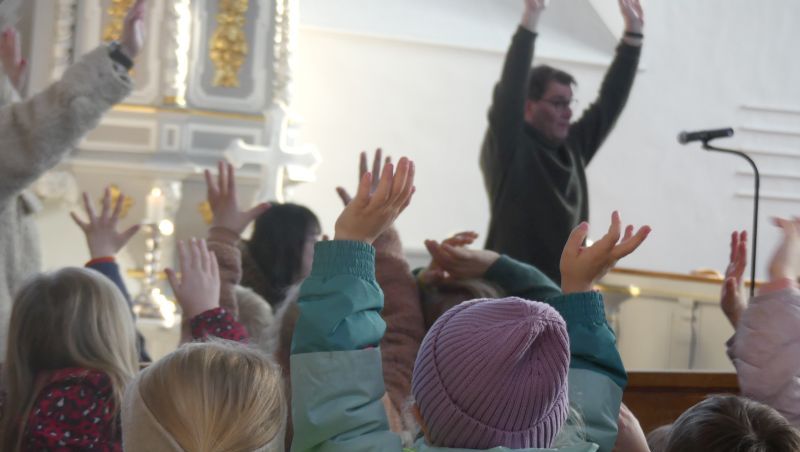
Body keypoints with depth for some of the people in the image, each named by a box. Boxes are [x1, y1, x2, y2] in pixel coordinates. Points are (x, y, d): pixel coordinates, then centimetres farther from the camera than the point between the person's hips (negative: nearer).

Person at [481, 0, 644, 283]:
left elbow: (610, 101, 16)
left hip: (567, 290, 7)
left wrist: (633, 32, 12)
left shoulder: (572, 148, 13)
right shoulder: (508, 149, -6)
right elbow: (509, 93, -20)